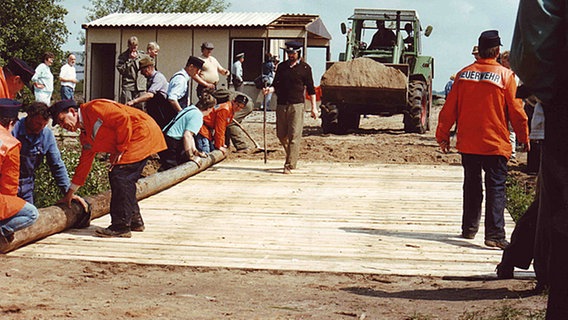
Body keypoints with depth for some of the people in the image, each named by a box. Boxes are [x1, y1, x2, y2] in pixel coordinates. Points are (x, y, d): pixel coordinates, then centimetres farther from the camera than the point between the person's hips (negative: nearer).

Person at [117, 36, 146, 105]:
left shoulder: (142, 55, 12)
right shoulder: (123, 56, 5)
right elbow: (121, 69, -6)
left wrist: (136, 58, 0)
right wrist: (130, 60, -7)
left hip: (140, 86, 2)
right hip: (127, 85, -2)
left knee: (140, 107, 1)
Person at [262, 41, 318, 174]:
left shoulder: (305, 68, 4)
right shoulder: (282, 66, 14)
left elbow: (311, 89, 6)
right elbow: (276, 84, 15)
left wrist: (314, 107, 2)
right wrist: (270, 89, -8)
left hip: (297, 105, -4)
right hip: (281, 104, 4)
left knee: (294, 136, -8)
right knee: (281, 135, 8)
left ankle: (290, 165, -7)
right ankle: (292, 156, 29)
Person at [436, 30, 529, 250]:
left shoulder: (463, 74, 1)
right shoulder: (505, 75, -8)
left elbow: (449, 109, 3)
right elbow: (516, 111, -6)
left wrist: (443, 135, 13)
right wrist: (524, 138, 7)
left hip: (467, 143, 4)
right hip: (495, 144, -4)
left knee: (471, 186, 17)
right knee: (496, 188, -2)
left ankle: (469, 228, 25)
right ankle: (495, 235, -11)